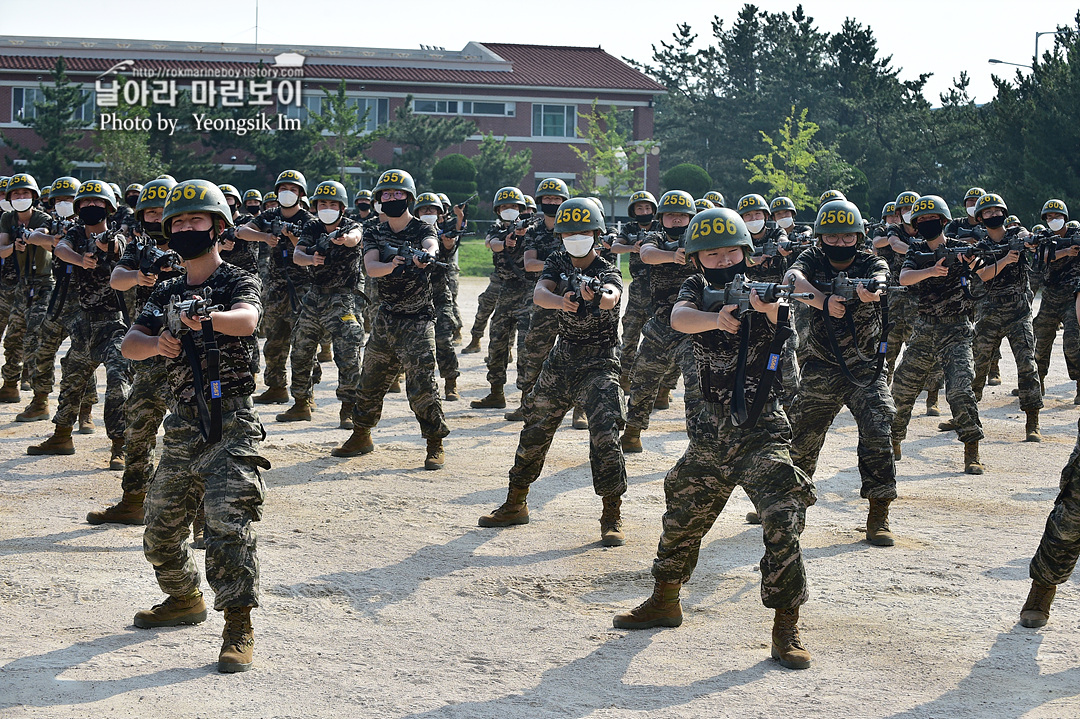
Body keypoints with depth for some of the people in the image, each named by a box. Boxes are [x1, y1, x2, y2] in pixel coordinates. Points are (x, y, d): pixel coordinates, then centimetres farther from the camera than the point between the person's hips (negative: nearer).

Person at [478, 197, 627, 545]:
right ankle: (515, 505, 26)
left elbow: (612, 297, -37)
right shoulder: (558, 262, 0)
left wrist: (598, 297, -61)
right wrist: (561, 300, -41)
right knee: (535, 431, 11)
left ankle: (612, 518, -8)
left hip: (599, 365, -5)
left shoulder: (607, 272, -13)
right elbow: (539, 293, -18)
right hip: (561, 360, 5)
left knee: (605, 438, -16)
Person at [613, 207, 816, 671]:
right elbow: (679, 319, -20)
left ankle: (786, 628, -12)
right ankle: (665, 603, 38)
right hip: (711, 435, 5)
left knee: (783, 521, -19)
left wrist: (766, 304, -55)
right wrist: (717, 319, -41)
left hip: (761, 433, -4)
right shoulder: (697, 290, 2)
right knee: (681, 519, 17)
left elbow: (779, 313, -31)